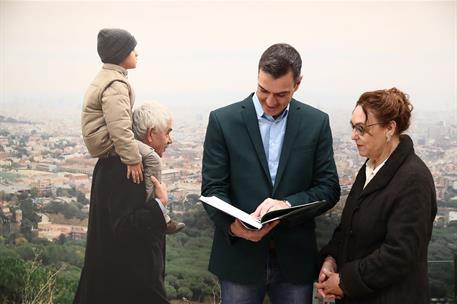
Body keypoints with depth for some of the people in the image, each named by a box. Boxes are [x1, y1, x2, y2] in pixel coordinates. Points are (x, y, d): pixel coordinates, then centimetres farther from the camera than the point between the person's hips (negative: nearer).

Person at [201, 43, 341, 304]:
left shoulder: (316, 123, 1)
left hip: (295, 258, 1)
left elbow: (329, 188, 0)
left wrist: (287, 203, -18)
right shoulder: (223, 120, -3)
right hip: (240, 256, -1)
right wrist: (233, 224, -24)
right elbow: (213, 189, -4)